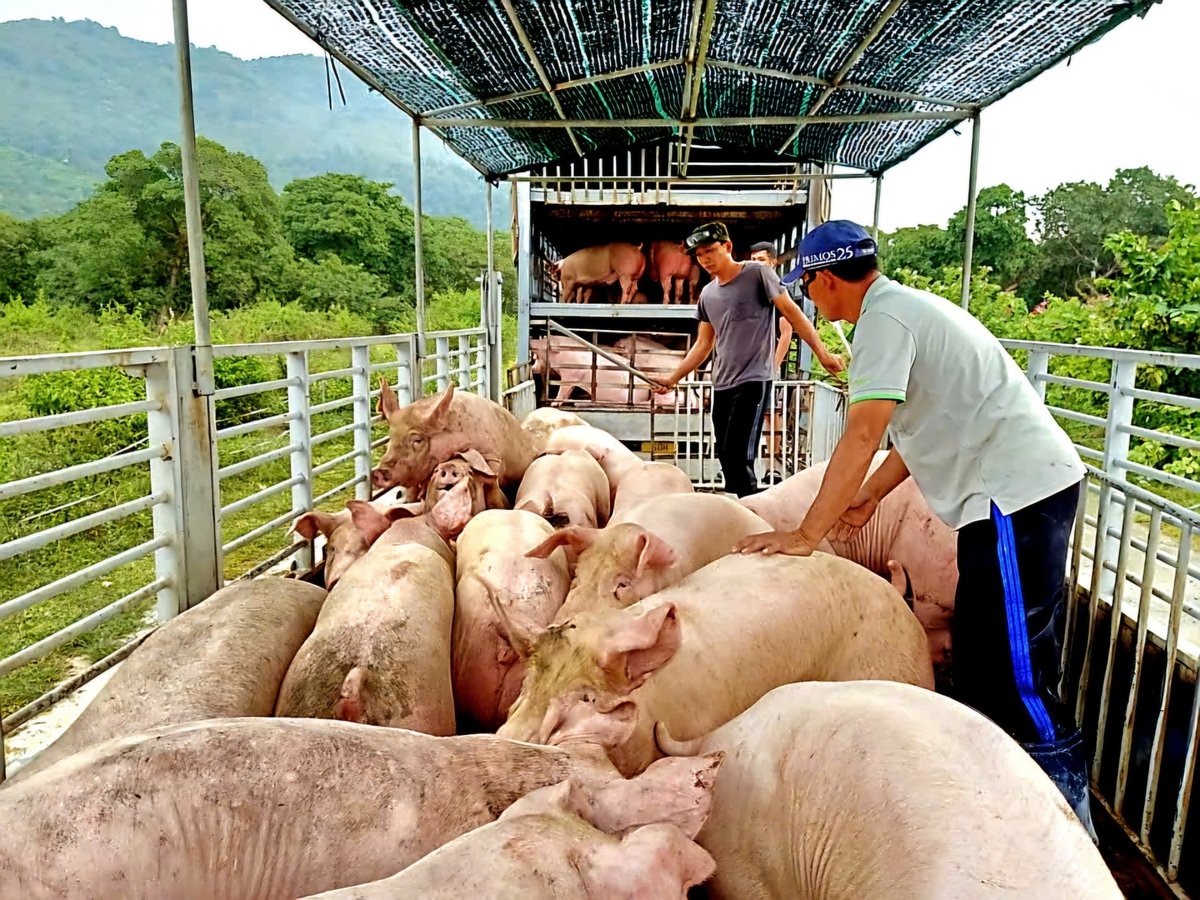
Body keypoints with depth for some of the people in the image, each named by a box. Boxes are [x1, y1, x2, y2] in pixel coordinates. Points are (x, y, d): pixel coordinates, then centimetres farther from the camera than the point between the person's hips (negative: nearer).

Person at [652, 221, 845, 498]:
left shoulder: (757, 274, -3)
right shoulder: (707, 294, 14)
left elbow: (791, 312, -5)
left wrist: (822, 354, -12)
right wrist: (673, 378, 17)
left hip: (753, 381, -7)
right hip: (721, 386, 7)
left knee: (738, 458, -15)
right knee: (727, 459, 8)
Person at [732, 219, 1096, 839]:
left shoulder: (884, 317, -13)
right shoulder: (908, 308, 18)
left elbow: (863, 435, -22)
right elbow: (924, 425, 22)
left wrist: (807, 534, -18)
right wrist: (867, 498, 22)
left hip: (1017, 491, -10)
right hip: (1028, 483, 10)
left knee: (1013, 674, -4)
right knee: (983, 655, 17)